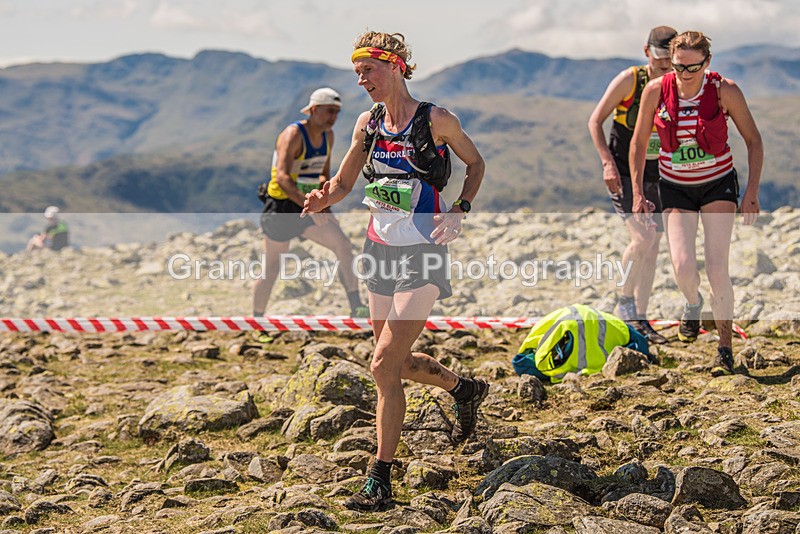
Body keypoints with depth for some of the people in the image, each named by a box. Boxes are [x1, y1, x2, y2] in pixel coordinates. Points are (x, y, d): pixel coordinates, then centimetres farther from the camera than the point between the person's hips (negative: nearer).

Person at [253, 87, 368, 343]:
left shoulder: (328, 136, 4)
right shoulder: (293, 135, -20)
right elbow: (282, 177, -32)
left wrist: (324, 204, 11)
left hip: (311, 207, 7)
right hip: (282, 207, -7)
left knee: (343, 245, -10)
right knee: (271, 268, 2)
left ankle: (356, 307, -10)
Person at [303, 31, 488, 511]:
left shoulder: (436, 121, -9)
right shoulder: (368, 124, 5)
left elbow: (476, 164, 6)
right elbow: (343, 183, 13)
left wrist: (459, 211, -9)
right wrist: (321, 199, -10)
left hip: (421, 254, -7)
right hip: (381, 250, 7)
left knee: (385, 365, -13)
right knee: (396, 361, 16)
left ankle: (381, 481, -7)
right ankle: (466, 389, 44)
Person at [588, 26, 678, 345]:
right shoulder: (629, 80, -12)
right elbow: (595, 121, -7)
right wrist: (607, 162, -18)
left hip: (657, 178, 4)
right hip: (622, 174, -4)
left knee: (652, 247, 4)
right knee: (643, 237, -20)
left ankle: (641, 320, 13)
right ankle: (625, 301, -1)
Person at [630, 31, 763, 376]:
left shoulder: (724, 91, -14)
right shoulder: (656, 91, -11)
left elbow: (753, 140, -3)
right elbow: (639, 142, 3)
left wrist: (752, 192, -7)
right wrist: (637, 193, 0)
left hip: (718, 184, -1)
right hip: (675, 188, 1)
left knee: (717, 269, -12)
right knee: (682, 266, -15)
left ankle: (725, 349, 4)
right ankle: (693, 304, 22)